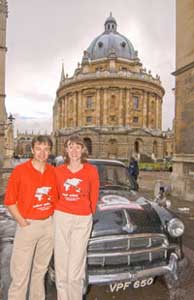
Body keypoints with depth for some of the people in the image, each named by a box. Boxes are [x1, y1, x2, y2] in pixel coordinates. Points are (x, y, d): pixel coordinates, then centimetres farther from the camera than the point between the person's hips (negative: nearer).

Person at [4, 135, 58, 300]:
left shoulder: (53, 172, 0)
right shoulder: (20, 170, -11)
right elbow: (10, 201, -6)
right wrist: (21, 221, -10)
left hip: (48, 225, 4)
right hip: (28, 225, -3)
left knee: (41, 268, 19)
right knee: (20, 271, 5)